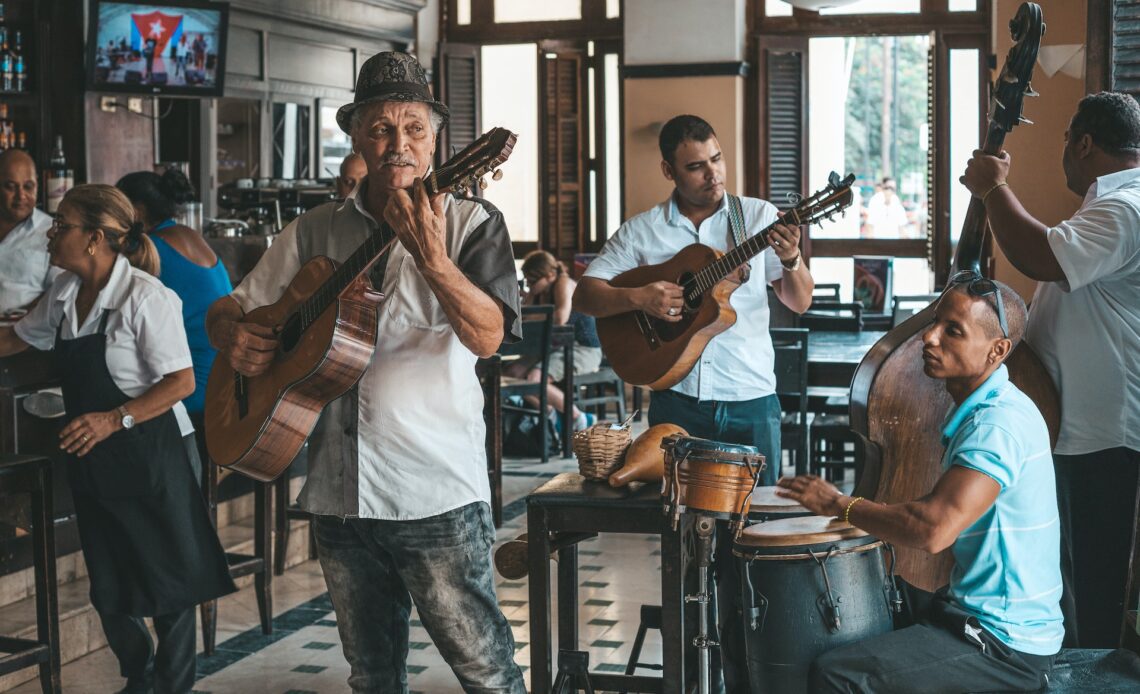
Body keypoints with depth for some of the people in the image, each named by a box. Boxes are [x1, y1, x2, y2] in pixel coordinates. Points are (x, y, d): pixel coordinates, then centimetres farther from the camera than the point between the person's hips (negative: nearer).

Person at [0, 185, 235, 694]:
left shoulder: (143, 295, -18)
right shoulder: (65, 292, 5)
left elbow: (182, 381, -19)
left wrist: (115, 418, -27)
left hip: (150, 455, -7)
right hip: (92, 459, 8)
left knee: (166, 582, 4)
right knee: (107, 589, 16)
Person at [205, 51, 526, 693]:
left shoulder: (471, 224, -2)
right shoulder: (315, 233, 9)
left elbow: (487, 337, -16)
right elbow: (230, 308, 16)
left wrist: (430, 256, -30)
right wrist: (234, 336, -7)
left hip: (438, 491, -4)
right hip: (339, 489, 4)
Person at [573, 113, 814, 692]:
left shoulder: (757, 216, 4)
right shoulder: (643, 231, 5)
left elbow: (799, 303, 3)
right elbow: (585, 295, 3)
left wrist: (791, 262, -18)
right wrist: (637, 298, -14)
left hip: (750, 405, 0)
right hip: (677, 401, 0)